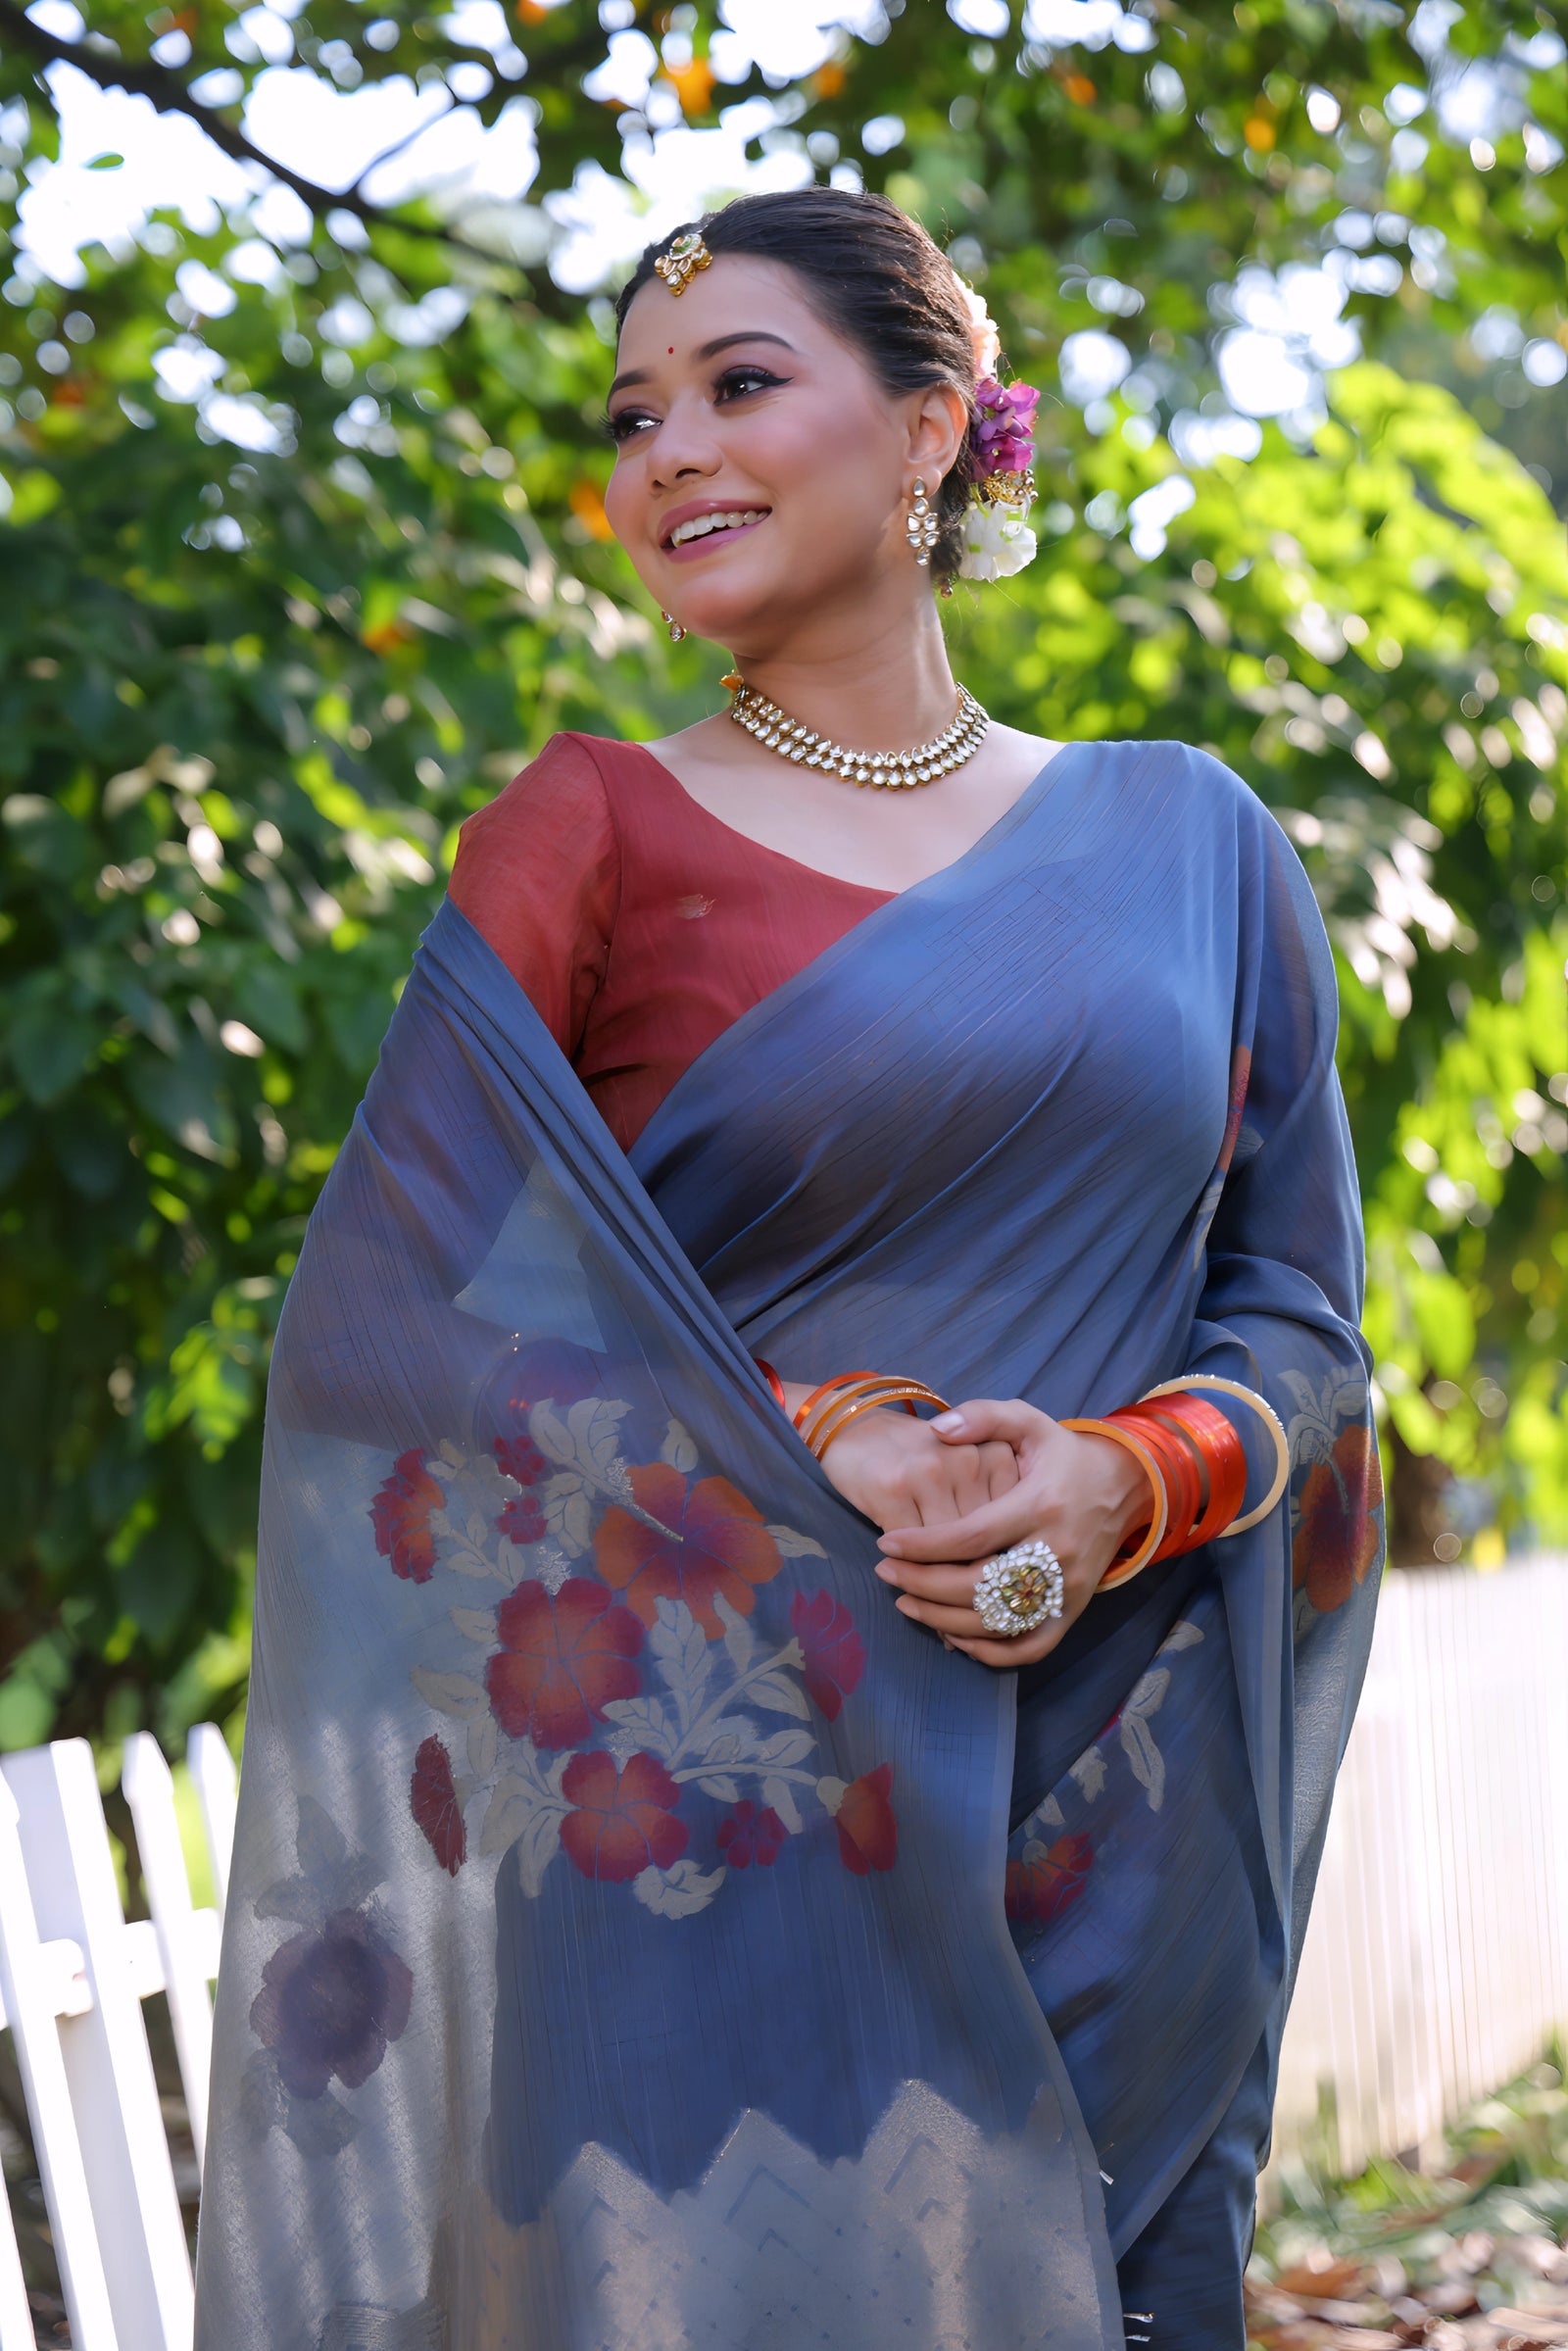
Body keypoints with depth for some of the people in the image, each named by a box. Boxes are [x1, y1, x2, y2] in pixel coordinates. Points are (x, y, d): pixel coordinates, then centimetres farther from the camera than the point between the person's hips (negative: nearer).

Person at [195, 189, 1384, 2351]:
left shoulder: (1185, 844, 10)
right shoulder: (587, 836, 2)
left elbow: (1299, 1314, 9)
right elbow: (399, 1313, -5)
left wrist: (1120, 1481, -12)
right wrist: (810, 1457, -16)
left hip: (1115, 1839, 3)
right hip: (726, 1806, -2)